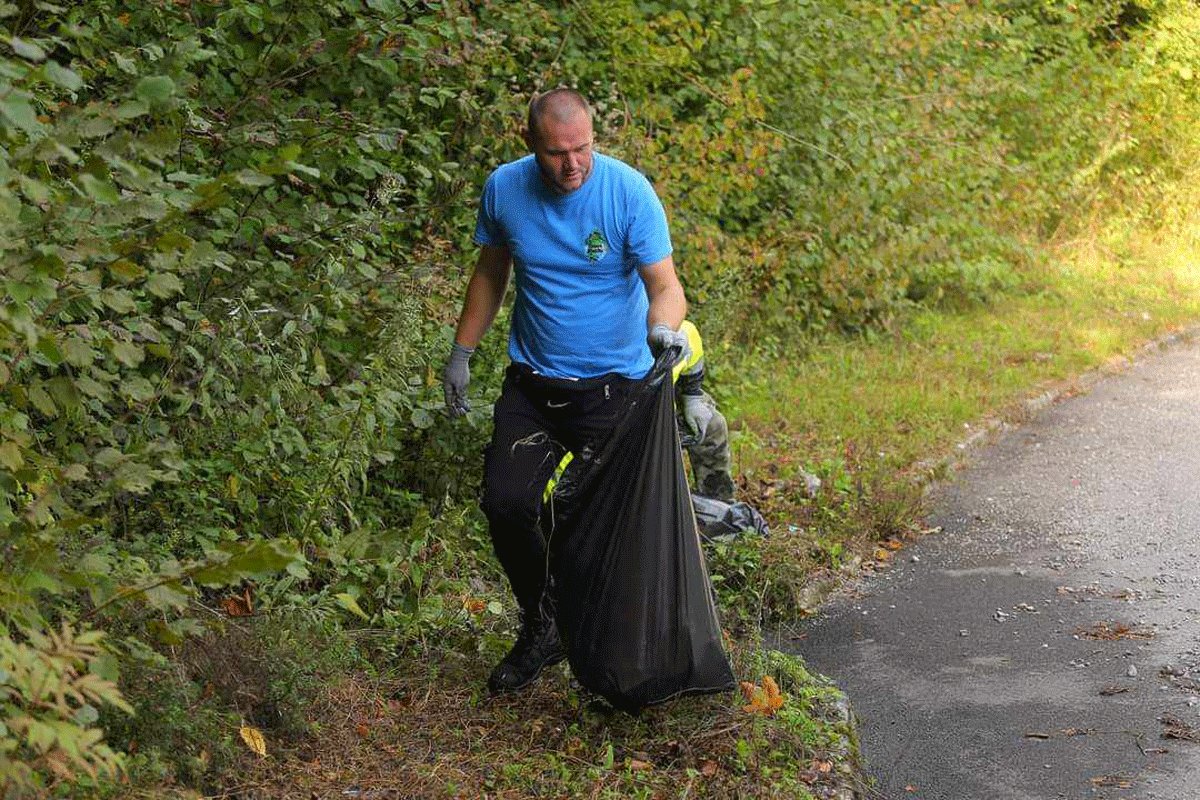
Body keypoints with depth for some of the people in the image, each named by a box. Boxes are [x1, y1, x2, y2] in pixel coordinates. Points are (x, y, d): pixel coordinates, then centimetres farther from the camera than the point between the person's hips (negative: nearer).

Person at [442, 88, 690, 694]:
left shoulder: (629, 191, -14)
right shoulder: (504, 188, -3)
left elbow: (665, 284, -16)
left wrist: (664, 326, -38)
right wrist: (461, 353, 11)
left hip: (615, 386, -3)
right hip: (532, 383, 3)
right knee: (505, 506, -11)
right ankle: (541, 628, 13)